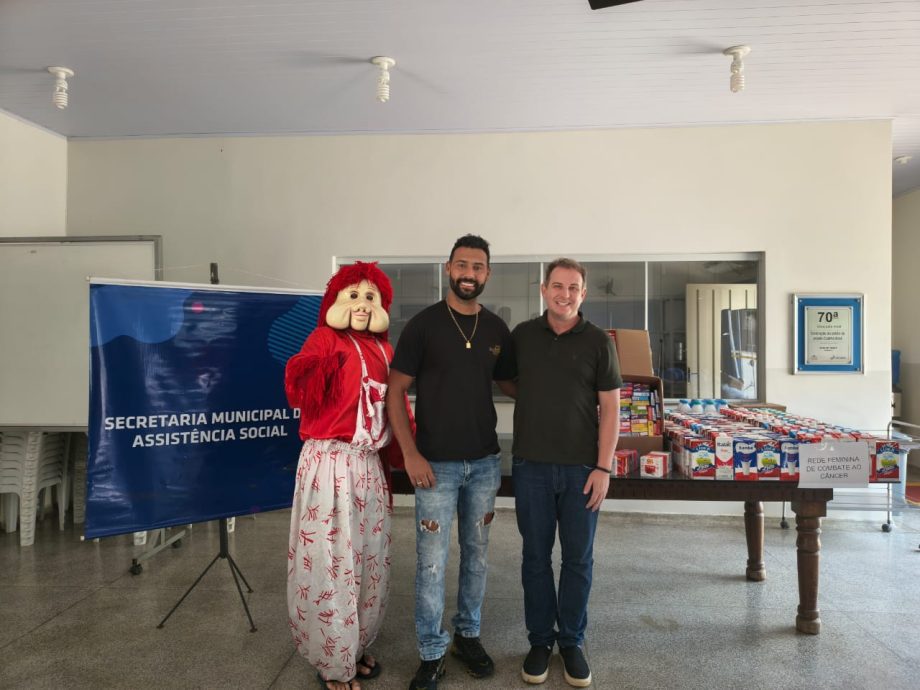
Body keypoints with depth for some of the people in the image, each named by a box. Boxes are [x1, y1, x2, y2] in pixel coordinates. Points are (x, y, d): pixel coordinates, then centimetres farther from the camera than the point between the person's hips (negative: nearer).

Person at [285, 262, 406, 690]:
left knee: (369, 562, 17)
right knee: (332, 565, 4)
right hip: (331, 464, -7)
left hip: (369, 465, 7)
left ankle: (356, 647, 38)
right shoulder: (325, 339, -10)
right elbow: (298, 391, -28)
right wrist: (323, 358, -42)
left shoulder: (382, 348, 9)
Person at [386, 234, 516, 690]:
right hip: (437, 463, -4)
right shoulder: (423, 324, -8)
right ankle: (431, 653, 21)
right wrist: (411, 454, -13)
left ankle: (468, 635, 35)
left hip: (484, 462, 4)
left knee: (475, 554, 16)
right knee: (432, 562, 3)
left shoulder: (496, 329, 4)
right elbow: (395, 392, -7)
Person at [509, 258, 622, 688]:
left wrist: (603, 467, -8)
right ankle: (540, 639, 27)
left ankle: (572, 641, 28)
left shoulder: (598, 342, -2)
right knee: (536, 556, 11)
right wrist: (518, 448, 3)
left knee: (578, 558, 10)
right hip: (531, 465, 1)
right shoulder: (522, 336, 3)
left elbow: (610, 408, -2)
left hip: (581, 467, -1)